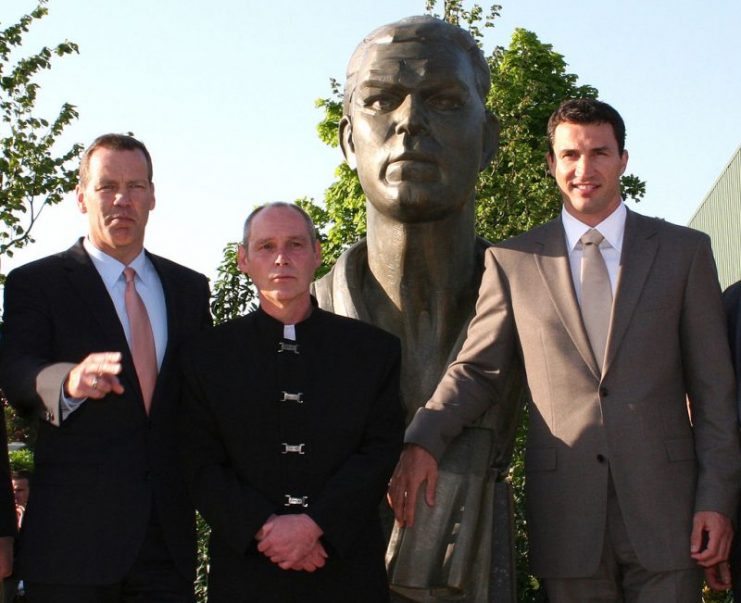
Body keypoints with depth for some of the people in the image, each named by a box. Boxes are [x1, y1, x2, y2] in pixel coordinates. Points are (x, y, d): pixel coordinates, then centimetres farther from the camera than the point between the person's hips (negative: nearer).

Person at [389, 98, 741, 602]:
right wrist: (422, 441, -12)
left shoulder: (684, 251, 6)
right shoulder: (512, 261, 7)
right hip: (566, 516, 0)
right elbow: (476, 369, 6)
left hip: (665, 504, 0)